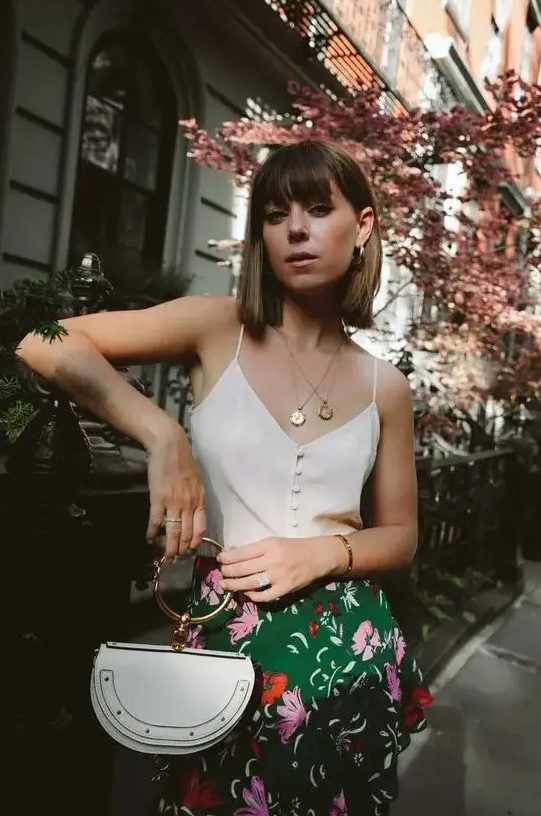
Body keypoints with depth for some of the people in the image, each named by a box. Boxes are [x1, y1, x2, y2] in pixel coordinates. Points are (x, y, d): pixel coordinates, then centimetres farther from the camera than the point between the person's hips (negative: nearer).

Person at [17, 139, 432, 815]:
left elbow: (400, 535, 9)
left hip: (347, 647, 2)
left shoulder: (383, 387, 2)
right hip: (224, 637, -1)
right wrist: (161, 435, -23)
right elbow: (41, 340, -11)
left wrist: (323, 552, -12)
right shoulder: (218, 328, -5)